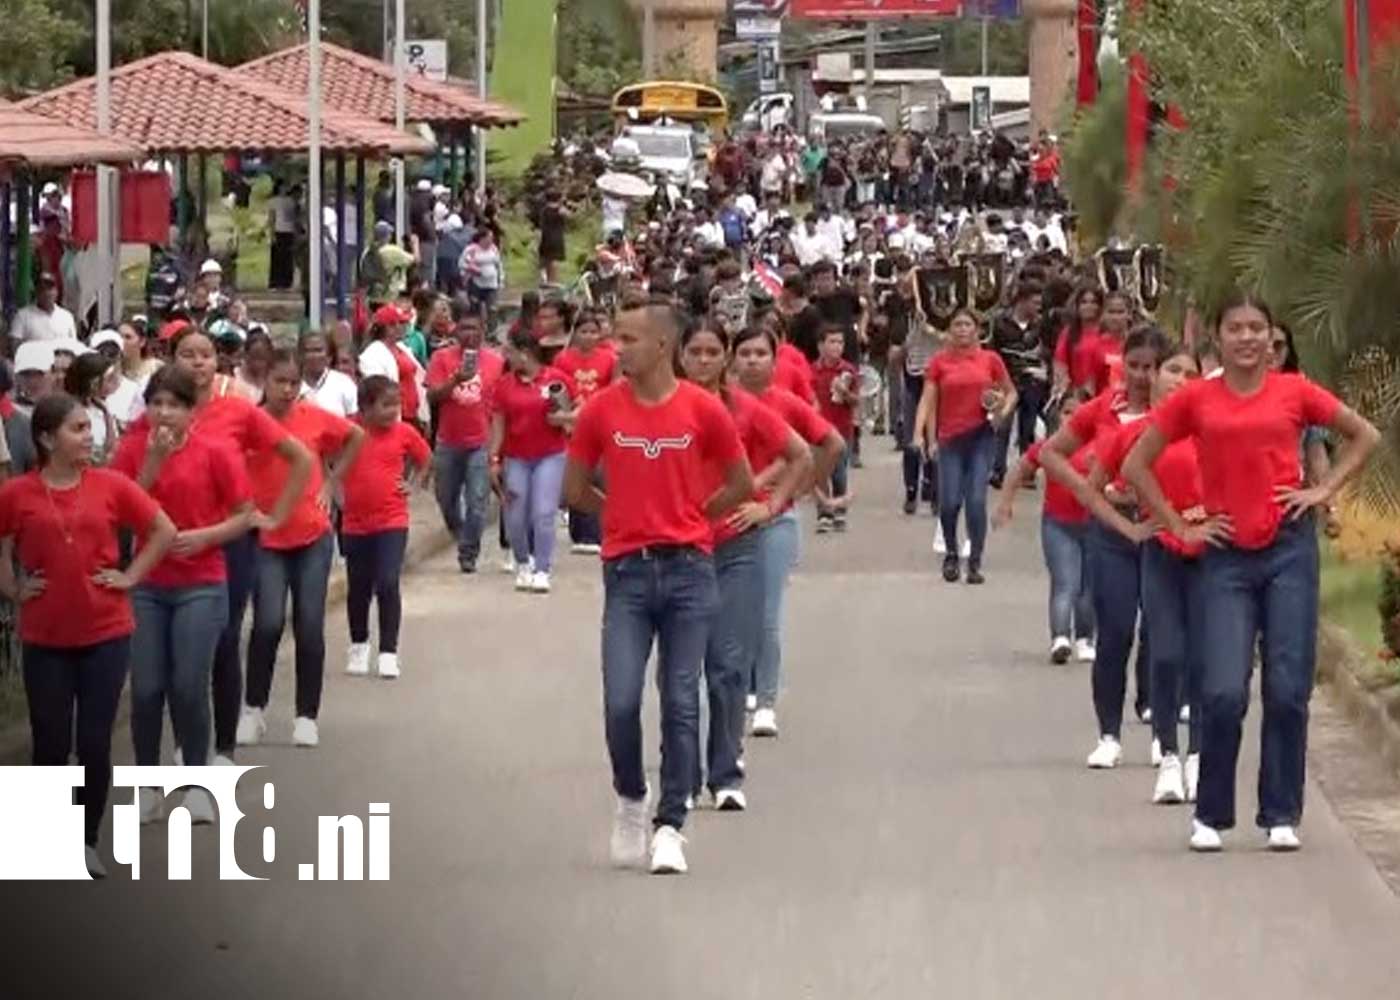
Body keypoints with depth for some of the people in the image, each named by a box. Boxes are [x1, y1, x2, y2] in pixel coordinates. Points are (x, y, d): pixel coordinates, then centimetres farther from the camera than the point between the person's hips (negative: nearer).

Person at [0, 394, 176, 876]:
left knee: (95, 743, 2)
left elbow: (164, 531, 5)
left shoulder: (111, 485, -3)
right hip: (45, 640, -1)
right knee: (51, 743, 5)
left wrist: (131, 576, -1)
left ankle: (88, 841, 16)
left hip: (106, 634, 1)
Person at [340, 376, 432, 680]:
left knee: (388, 585, -10)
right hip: (355, 524, 1)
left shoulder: (404, 433, -4)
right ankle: (359, 646, 33)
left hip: (392, 522, -1)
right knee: (358, 588, 13)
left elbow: (425, 459, 13)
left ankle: (389, 652, -2)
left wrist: (413, 484, 2)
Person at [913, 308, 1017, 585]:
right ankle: (951, 556, 20)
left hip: (981, 437, 0)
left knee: (976, 500, -8)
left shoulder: (990, 359, 4)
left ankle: (975, 562, 4)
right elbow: (928, 400, -1)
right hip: (951, 438, 0)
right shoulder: (939, 362, 3)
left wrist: (1003, 412, -3)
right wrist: (921, 433, -12)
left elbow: (1011, 392, 16)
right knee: (949, 502, -5)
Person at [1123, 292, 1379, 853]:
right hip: (1227, 555, 0)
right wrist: (1179, 527, 3)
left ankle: (1281, 816, 10)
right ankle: (1211, 816, 6)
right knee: (1224, 692, -8)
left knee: (1288, 690, 0)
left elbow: (1365, 437, 14)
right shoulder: (1195, 401, 4)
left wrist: (1324, 491, 3)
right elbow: (1136, 466, 10)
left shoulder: (1294, 392, 4)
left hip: (1289, 548, 0)